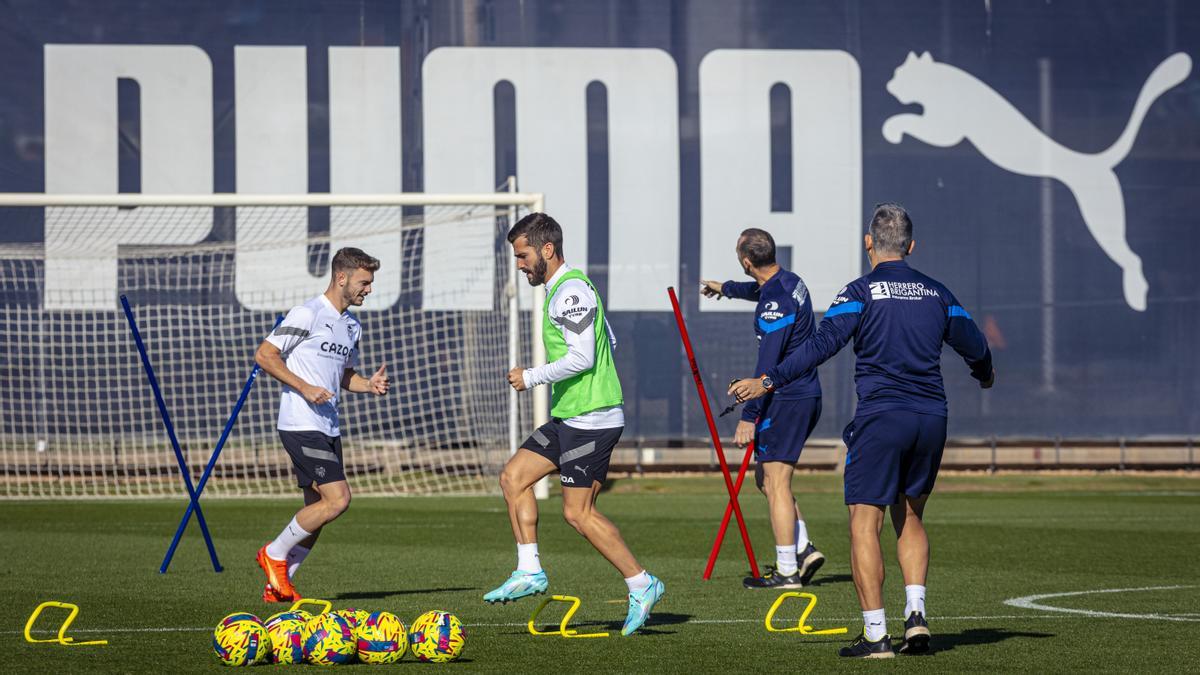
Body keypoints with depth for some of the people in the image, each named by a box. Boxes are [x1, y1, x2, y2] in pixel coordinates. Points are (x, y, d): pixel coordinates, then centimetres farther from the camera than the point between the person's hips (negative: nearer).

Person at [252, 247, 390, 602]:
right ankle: (275, 554, -1)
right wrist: (304, 387, -18)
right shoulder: (308, 314, -10)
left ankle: (278, 585, 15)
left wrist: (369, 384, 7)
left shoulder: (351, 325, 17)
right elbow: (264, 355, -10)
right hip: (301, 425, -9)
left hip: (328, 429, 9)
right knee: (338, 498, -16)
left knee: (317, 510, 8)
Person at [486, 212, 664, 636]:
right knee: (514, 477, 8)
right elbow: (608, 342, 24)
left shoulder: (571, 292, -16)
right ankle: (530, 571, 9)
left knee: (578, 512, -8)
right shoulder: (565, 289, 16)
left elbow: (581, 357, -23)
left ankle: (641, 585, -1)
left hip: (590, 421, -11)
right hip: (568, 418, 11)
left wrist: (532, 378, -12)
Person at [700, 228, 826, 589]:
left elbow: (767, 366, -24)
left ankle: (787, 571, -3)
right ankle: (804, 549, 12)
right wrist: (726, 288, 55)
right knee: (766, 477, 17)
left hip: (786, 400, -10)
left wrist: (749, 416, -22)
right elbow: (757, 290, 36)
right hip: (806, 395, 10)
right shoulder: (789, 281, 9)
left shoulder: (776, 302, -21)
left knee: (776, 483, -5)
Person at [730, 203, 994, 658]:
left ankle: (875, 633, -7)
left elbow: (821, 345, -14)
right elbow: (974, 347, 20)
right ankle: (915, 614, 6)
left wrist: (769, 382, -11)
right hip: (931, 417, 5)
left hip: (880, 416, -5)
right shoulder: (936, 293, 11)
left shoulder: (861, 292, -4)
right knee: (910, 517, 20)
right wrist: (984, 375, 43)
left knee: (864, 523, -2)